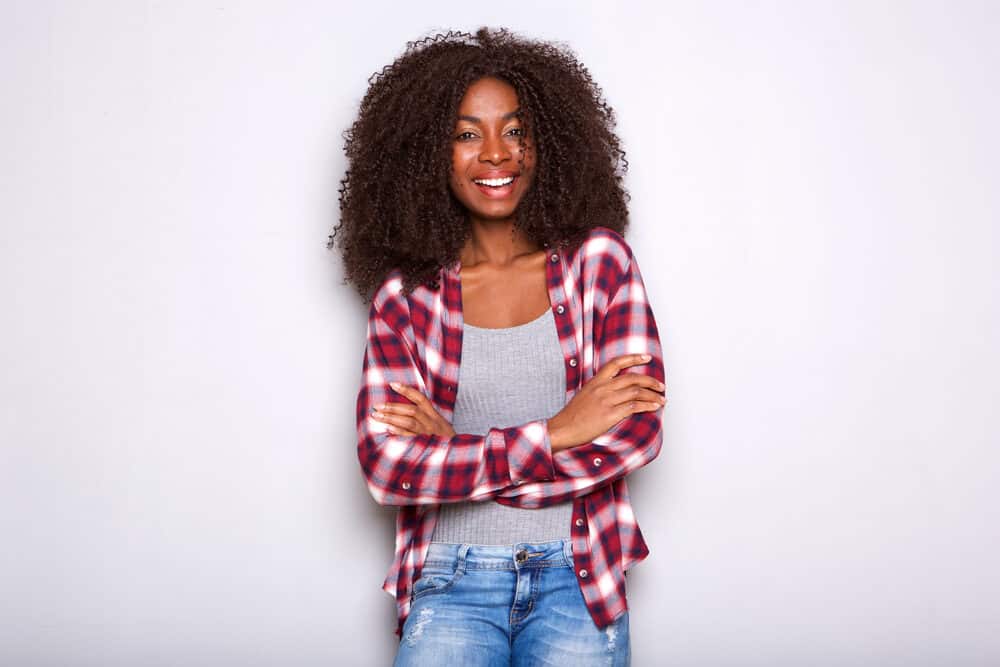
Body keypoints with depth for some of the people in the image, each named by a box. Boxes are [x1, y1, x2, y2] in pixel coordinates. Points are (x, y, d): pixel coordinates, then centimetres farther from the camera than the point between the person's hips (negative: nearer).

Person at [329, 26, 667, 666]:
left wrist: (457, 450, -9)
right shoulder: (405, 292, 1)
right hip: (452, 579, -1)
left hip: (577, 576, 1)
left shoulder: (598, 259, 2)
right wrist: (554, 434, -13)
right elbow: (385, 466, -8)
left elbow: (640, 430, -7)